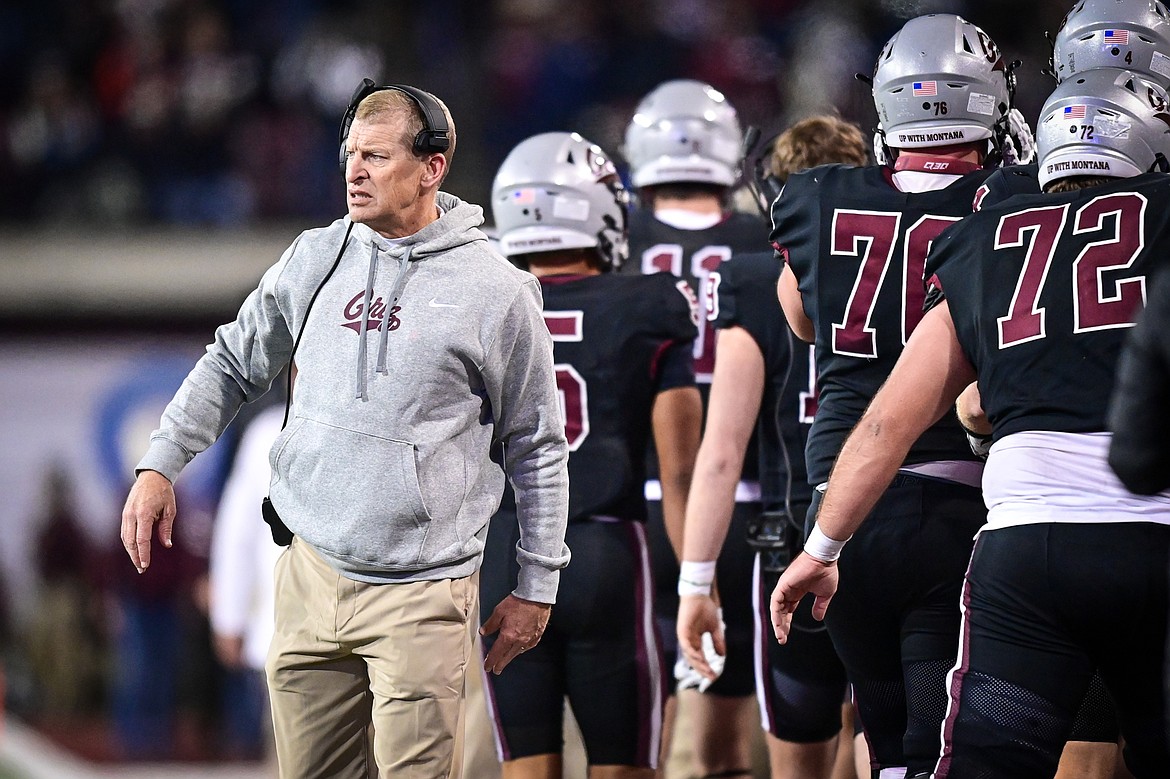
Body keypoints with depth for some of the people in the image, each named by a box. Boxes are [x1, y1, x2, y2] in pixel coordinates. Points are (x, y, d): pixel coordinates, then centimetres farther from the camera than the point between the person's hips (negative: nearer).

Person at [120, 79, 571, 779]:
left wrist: (538, 588, 4)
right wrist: (160, 466, 8)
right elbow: (235, 364, 19)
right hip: (311, 576, 4)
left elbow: (536, 448, 2)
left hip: (422, 595, -4)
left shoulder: (495, 292, -4)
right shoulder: (316, 259, 6)